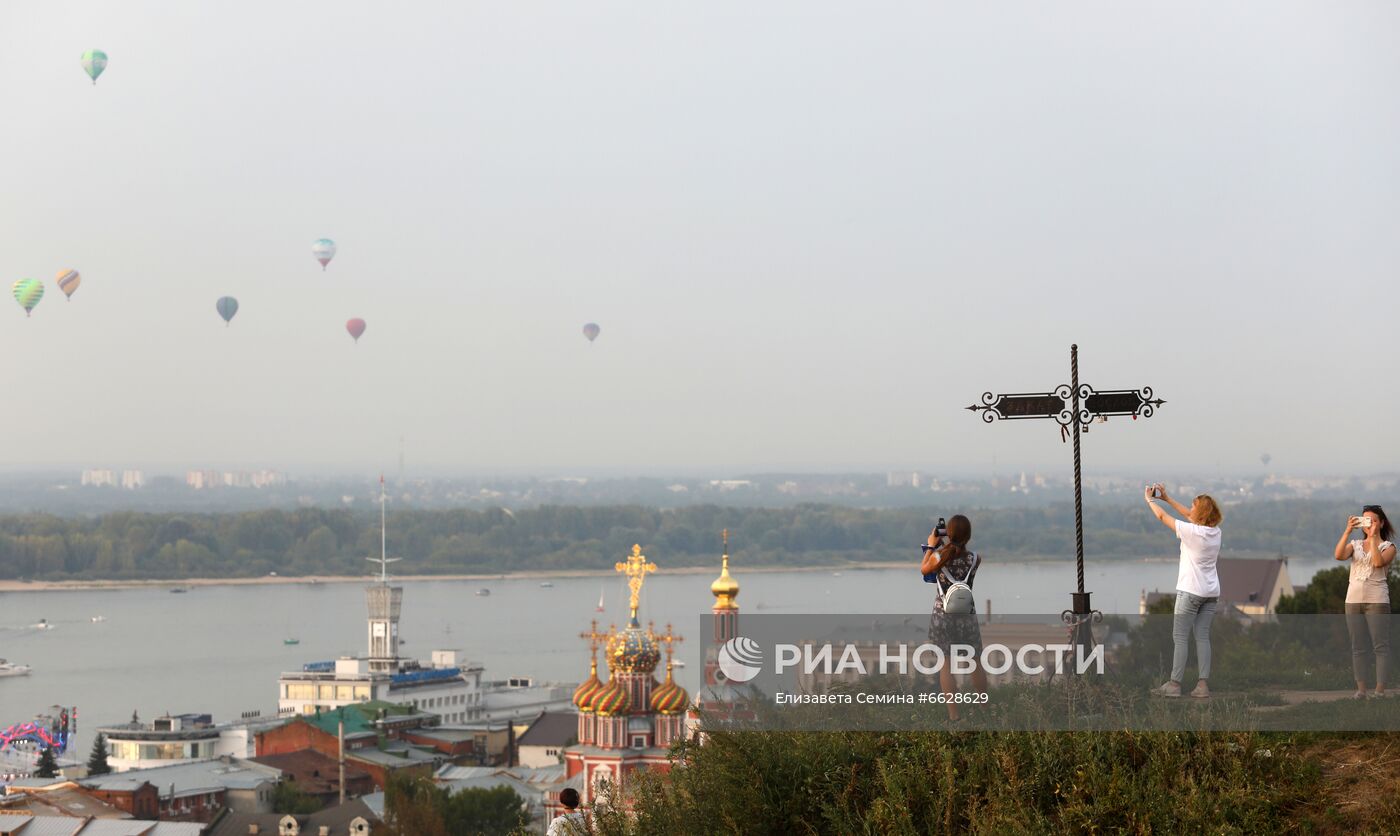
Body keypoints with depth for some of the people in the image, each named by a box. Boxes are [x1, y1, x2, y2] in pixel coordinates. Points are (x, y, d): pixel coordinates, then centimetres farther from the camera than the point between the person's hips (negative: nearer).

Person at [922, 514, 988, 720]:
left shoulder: (939, 557, -14)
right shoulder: (975, 558, -9)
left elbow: (924, 570, 7)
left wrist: (931, 546, 13)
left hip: (943, 615, -2)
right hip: (967, 615, 2)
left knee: (946, 664, 3)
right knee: (975, 663, 15)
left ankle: (953, 714, -1)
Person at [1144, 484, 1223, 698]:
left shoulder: (1191, 531, -16)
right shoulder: (1215, 531, 4)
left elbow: (1162, 516, -4)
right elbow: (1189, 515, 18)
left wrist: (1149, 499, 14)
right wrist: (1166, 498, 22)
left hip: (1190, 592, -6)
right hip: (1211, 592, 6)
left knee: (1180, 638, 0)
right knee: (1203, 637, 7)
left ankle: (1174, 684, 0)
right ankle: (1202, 684, 1)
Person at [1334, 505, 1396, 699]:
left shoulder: (1387, 547, 5)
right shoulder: (1355, 544, 14)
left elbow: (1378, 562, -17)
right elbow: (1339, 555, -6)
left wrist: (1373, 537, -12)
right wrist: (1348, 531, -10)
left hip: (1376, 600, -4)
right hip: (1354, 599, 4)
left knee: (1380, 645, -6)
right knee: (1358, 647, 5)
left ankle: (1380, 689, -7)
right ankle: (1361, 689, 7)